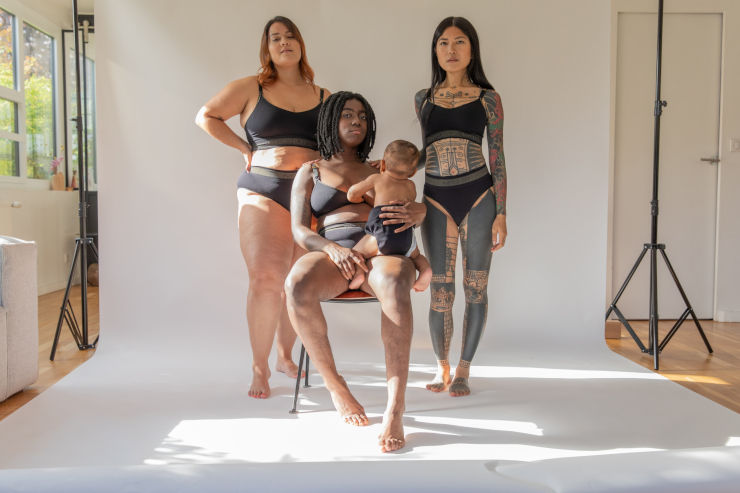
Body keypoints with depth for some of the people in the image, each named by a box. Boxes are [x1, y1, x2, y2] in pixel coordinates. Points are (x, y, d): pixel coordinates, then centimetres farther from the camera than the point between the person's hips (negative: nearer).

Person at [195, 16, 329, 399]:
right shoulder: (250, 89, 7)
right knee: (266, 278, -14)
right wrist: (246, 149, 1)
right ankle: (259, 368, 0)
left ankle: (285, 355, 25)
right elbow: (206, 116, 9)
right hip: (263, 192, -3)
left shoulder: (324, 97, 14)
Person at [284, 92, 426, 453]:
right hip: (329, 256, 0)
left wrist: (417, 212, -14)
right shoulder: (309, 172, 19)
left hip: (381, 254, 1)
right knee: (297, 287, -39)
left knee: (394, 284, -40)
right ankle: (335, 385, -18)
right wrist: (333, 249, -17)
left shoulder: (380, 171, 25)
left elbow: (414, 209, 14)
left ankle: (395, 409, -41)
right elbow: (299, 231, 6)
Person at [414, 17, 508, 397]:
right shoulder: (423, 99, 12)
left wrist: (501, 214, -3)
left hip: (479, 197, -1)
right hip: (435, 198, 1)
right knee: (440, 290, 3)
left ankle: (464, 369, 18)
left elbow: (497, 157, 4)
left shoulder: (487, 98, 6)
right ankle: (441, 366, 21)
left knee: (476, 287, 4)